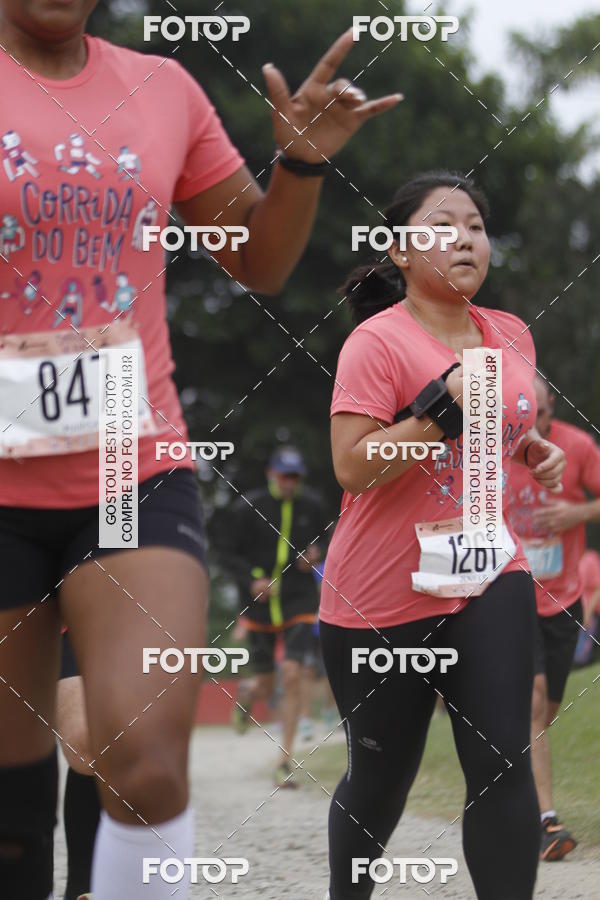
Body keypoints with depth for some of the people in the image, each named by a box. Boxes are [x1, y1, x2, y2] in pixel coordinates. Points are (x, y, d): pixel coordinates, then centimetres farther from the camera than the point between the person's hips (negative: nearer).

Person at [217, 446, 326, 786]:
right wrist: (251, 579, -16)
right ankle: (247, 693, 48)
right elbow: (226, 550, -1)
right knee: (266, 686, 5)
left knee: (294, 676, -13)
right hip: (260, 604, -1)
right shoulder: (248, 507, -7)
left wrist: (316, 553, -4)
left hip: (299, 600, 1)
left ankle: (285, 762, -5)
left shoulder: (312, 505, 2)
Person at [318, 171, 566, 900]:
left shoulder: (512, 335, 6)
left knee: (502, 764, -11)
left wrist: (536, 452, 4)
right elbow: (352, 467, -23)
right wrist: (445, 406, -28)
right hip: (381, 595, -4)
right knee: (380, 779, 10)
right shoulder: (376, 342, -14)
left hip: (489, 575, 4)